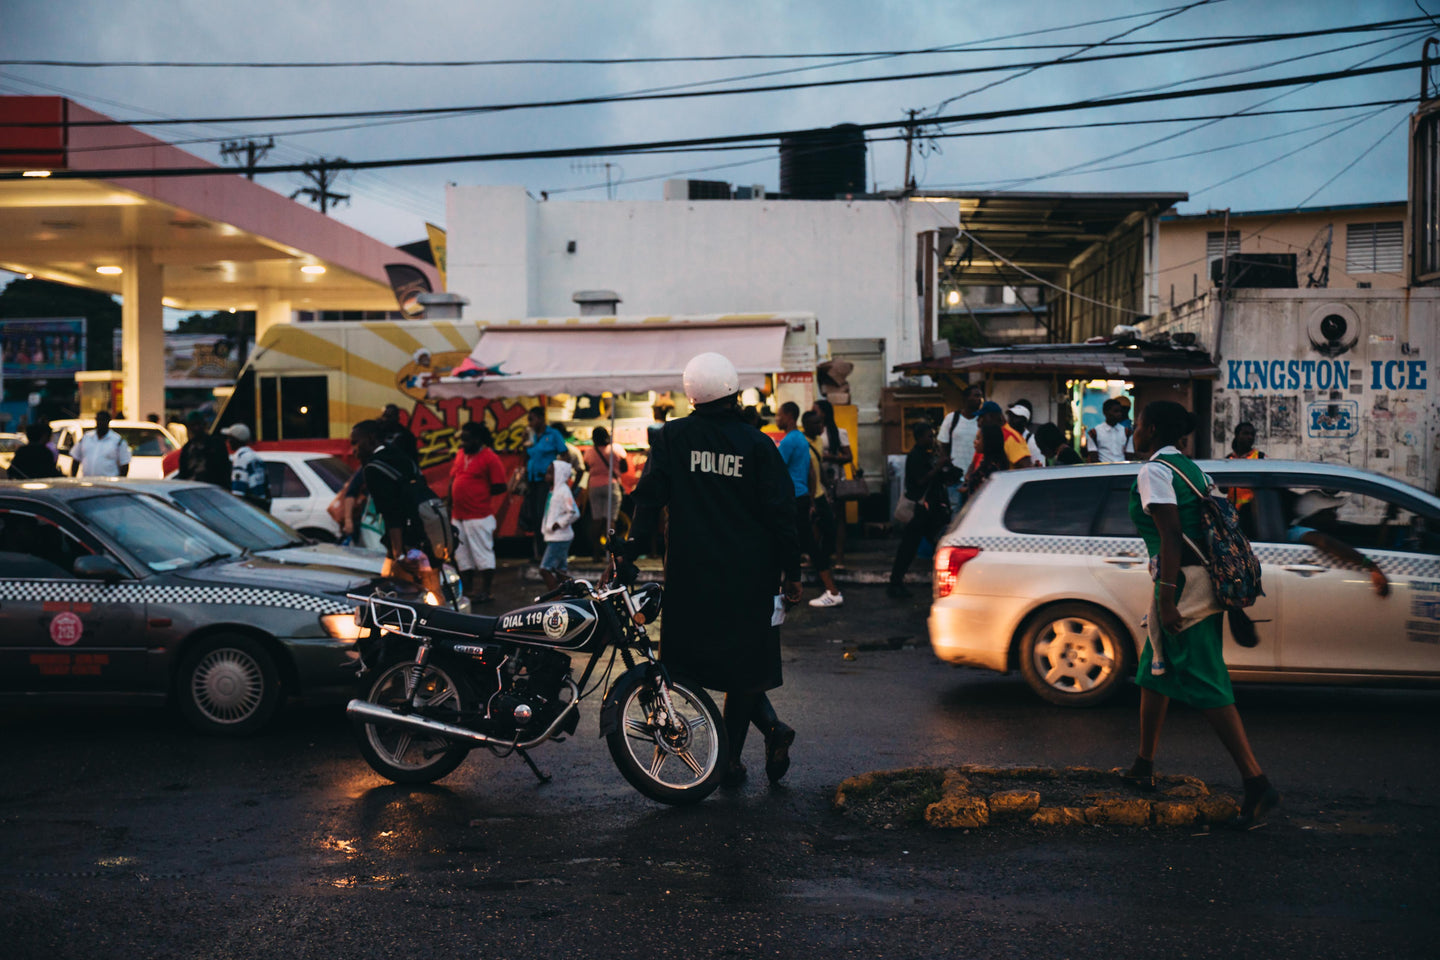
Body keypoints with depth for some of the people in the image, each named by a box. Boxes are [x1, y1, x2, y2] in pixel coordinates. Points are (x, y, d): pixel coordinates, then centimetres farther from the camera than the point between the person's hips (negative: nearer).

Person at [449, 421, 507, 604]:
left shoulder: (490, 458, -9)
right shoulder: (460, 454, 13)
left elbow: (500, 488, -10)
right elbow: (453, 480, 22)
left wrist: (480, 494, -5)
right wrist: (450, 499, 15)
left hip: (479, 516, -8)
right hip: (458, 515, 8)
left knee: (483, 554, -2)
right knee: (462, 556, 13)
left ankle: (485, 592, 5)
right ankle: (468, 590, 22)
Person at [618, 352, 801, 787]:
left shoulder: (672, 437, -1)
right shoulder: (758, 444, -3)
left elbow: (650, 498, -3)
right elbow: (781, 513, -3)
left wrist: (629, 554, 1)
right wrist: (792, 572, 4)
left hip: (692, 573, 0)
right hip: (749, 572, 0)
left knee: (702, 652, 9)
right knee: (742, 660, 11)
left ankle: (771, 724, -3)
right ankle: (730, 759, 7)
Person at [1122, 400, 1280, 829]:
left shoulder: (1154, 472, -11)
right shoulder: (1190, 468, 16)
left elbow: (1171, 534, -21)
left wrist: (1167, 597, -24)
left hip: (1182, 583, -10)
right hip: (1204, 580, 10)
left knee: (1204, 683, -9)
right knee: (1154, 670, 20)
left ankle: (1257, 784, -11)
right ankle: (1143, 768, 29)